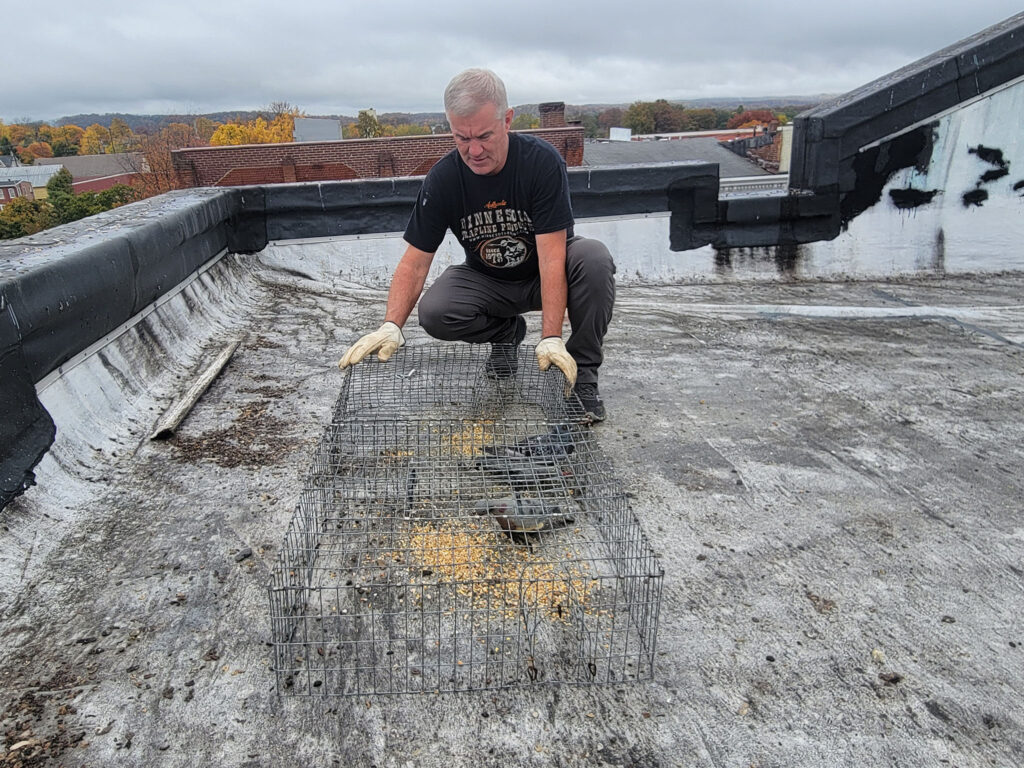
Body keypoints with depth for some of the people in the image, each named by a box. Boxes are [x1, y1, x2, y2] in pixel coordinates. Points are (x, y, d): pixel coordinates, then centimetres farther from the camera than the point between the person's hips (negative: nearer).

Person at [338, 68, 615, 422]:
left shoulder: (542, 161, -24)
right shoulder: (442, 178, -16)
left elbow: (551, 257, -30)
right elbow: (415, 262, -15)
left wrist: (551, 338, -39)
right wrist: (391, 326, -31)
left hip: (544, 274, -2)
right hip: (488, 280, 2)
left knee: (593, 257, -33)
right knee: (434, 313, -27)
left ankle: (582, 373, -14)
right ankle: (506, 332, 6)